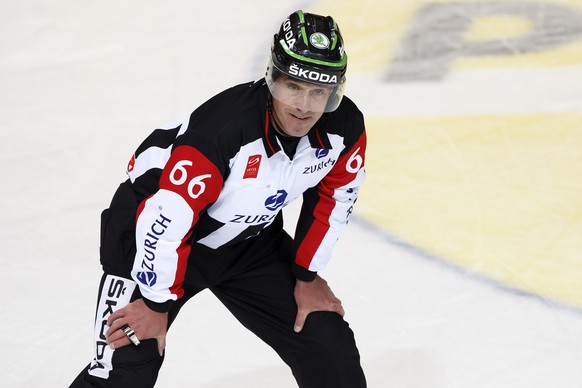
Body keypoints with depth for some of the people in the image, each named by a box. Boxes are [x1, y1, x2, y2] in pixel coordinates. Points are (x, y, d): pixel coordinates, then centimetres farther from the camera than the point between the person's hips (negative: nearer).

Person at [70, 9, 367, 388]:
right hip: (151, 224, -6)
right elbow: (166, 218, -31)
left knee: (328, 341, 5)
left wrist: (306, 276, 7)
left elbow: (332, 198, 2)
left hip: (248, 238, 6)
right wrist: (157, 304, -21)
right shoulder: (223, 127, -37)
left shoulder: (346, 126, -18)